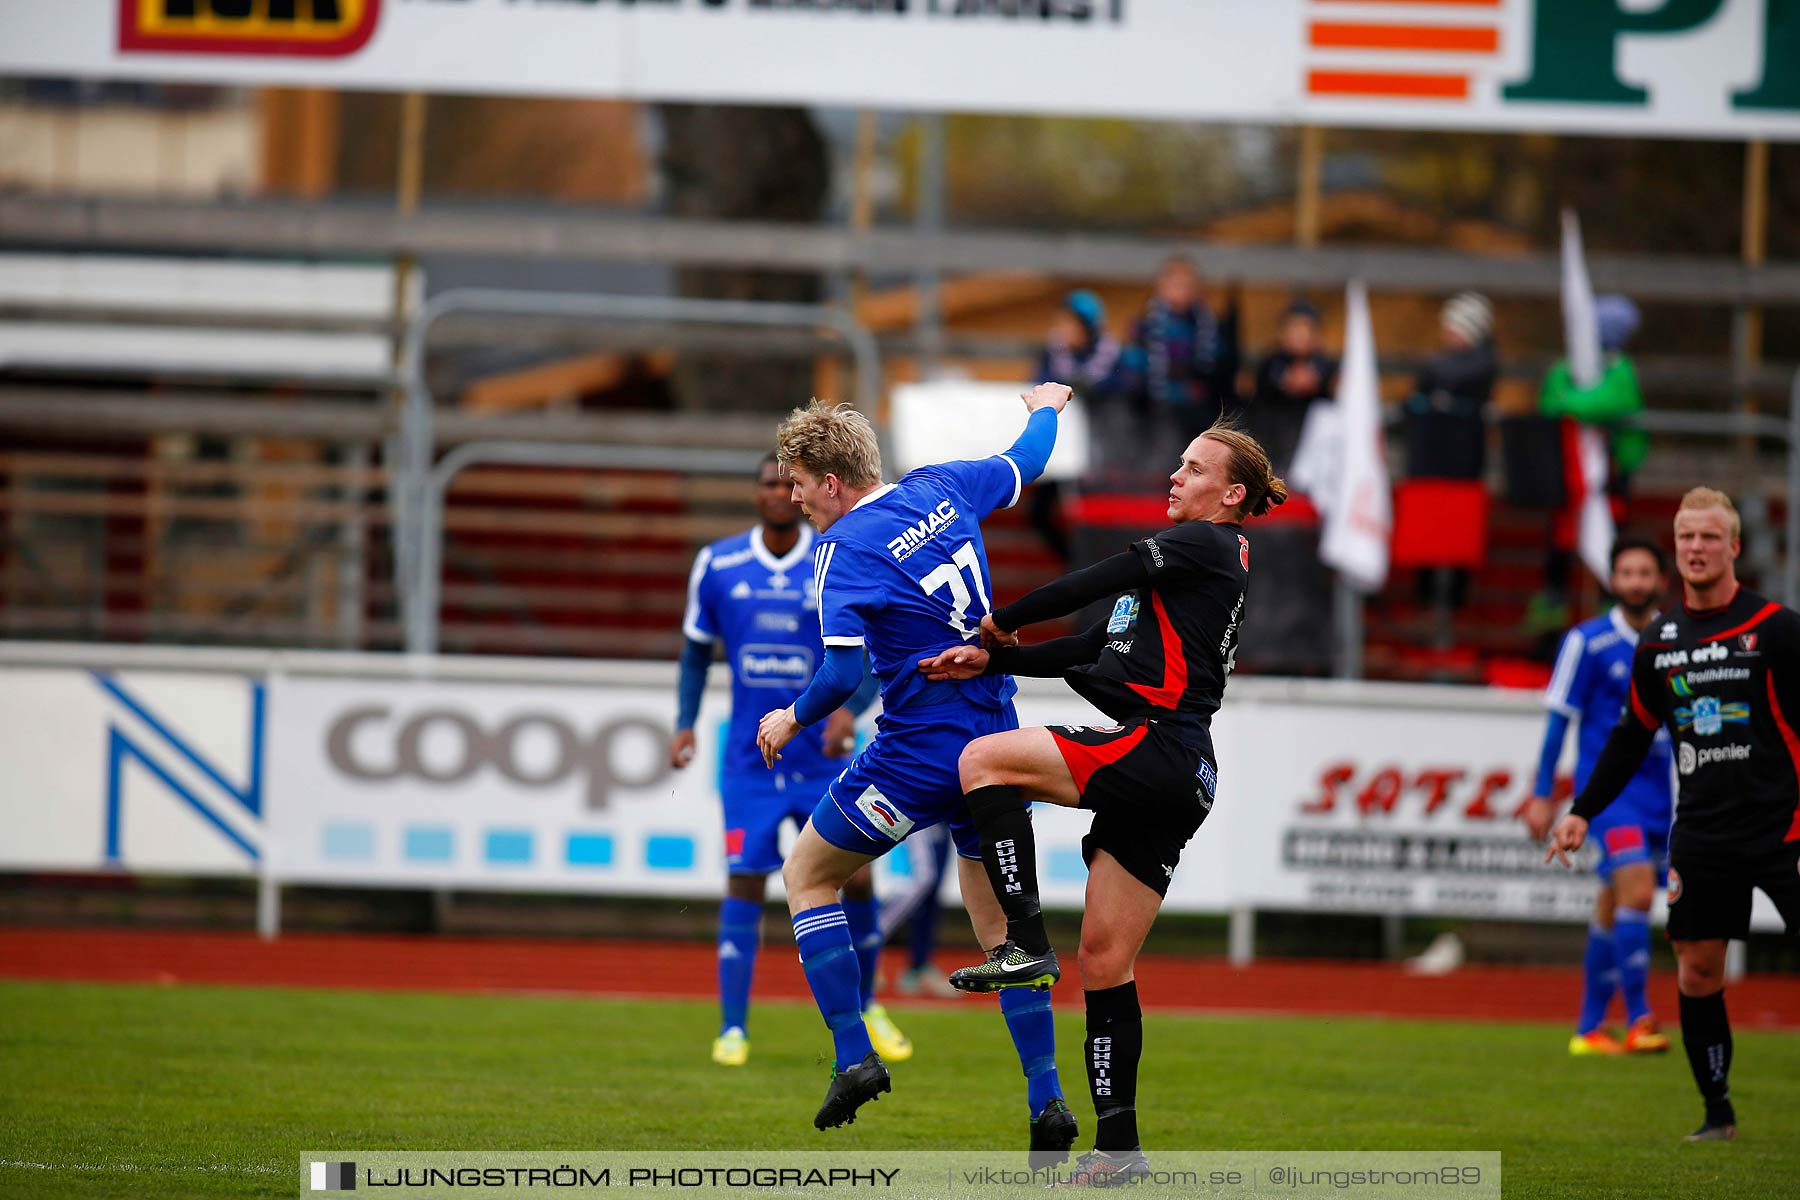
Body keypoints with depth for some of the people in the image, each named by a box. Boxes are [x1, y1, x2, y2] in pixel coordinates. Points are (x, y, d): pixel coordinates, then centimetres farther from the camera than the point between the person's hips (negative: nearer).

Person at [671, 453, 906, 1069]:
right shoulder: (717, 566, 0)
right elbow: (696, 650, 13)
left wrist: (850, 707, -22)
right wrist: (685, 723, 0)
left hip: (825, 756, 0)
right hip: (750, 759, 0)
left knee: (856, 877, -2)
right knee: (743, 884, -9)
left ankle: (865, 1007, 21)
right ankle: (733, 1029, -4)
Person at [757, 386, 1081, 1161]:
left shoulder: (844, 548, -14)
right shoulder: (942, 489, 5)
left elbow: (842, 674, -22)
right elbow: (1023, 464, 25)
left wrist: (792, 719, -3)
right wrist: (1046, 409, 46)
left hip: (919, 754, -7)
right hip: (996, 742, 7)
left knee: (806, 874, 13)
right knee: (1000, 921, 15)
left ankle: (854, 1057, 2)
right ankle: (1047, 1100, 6)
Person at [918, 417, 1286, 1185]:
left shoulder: (1207, 544, 0)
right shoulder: (1182, 562, 27)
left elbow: (1096, 582, -5)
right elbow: (1091, 652, 21)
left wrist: (1004, 623, 9)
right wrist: (992, 661, 10)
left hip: (1158, 745, -9)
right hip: (1169, 781, 9)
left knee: (984, 760, -17)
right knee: (1105, 964, 7)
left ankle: (1026, 945, -22)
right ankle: (1119, 1148, 7)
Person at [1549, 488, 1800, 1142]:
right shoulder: (1658, 643, 9)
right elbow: (1632, 736, 20)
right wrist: (1582, 813, 16)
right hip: (1701, 836, 4)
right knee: (1696, 972, 2)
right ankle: (1717, 1108, 13)